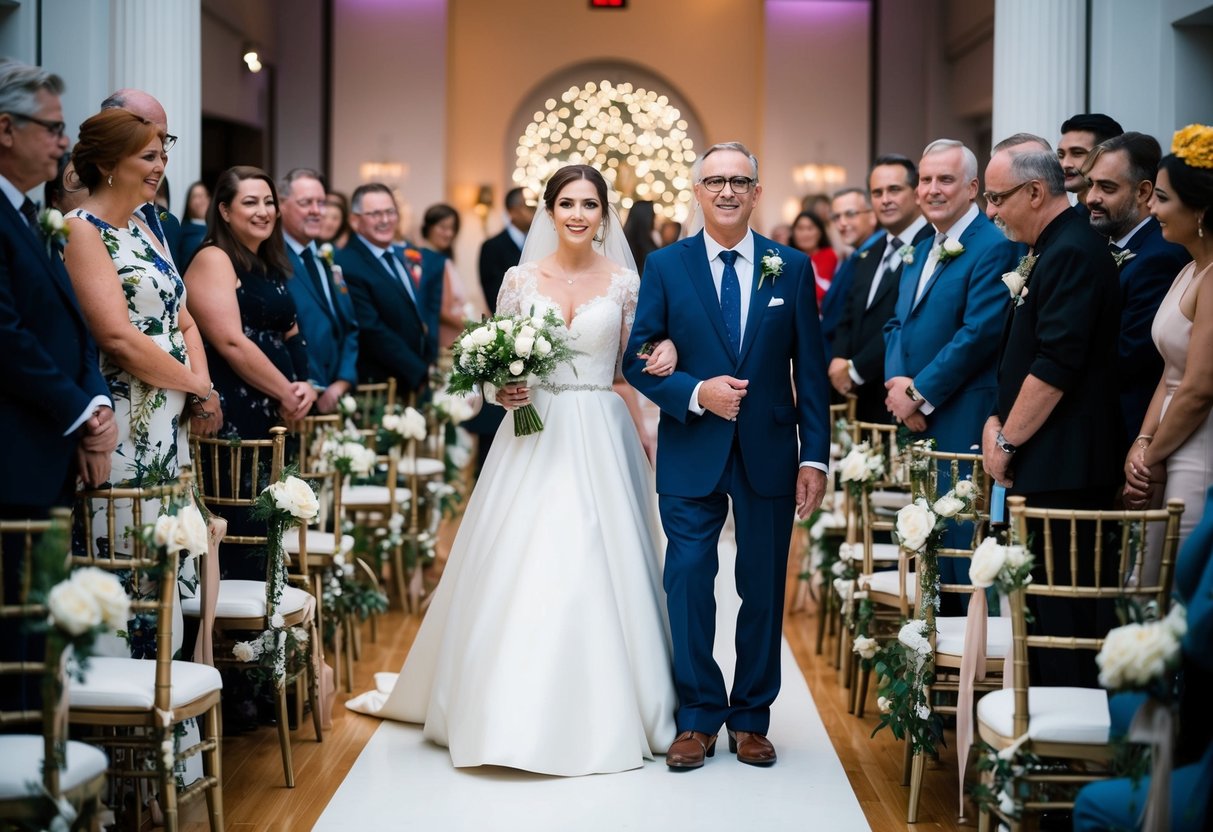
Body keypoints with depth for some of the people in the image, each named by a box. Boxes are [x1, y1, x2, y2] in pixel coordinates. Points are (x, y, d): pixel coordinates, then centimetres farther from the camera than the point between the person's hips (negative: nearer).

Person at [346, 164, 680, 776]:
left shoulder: (624, 281, 4)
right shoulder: (521, 279, 4)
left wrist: (664, 355, -13)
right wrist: (502, 391, -12)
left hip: (600, 440, 0)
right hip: (534, 434, 0)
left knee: (598, 570, -2)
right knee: (518, 570, -3)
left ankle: (602, 713, 9)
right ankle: (513, 710, 8)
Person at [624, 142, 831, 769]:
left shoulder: (792, 268, 4)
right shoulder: (665, 266, 2)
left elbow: (810, 369, 3)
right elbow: (638, 359, 0)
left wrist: (815, 456, -3)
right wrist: (696, 392, -17)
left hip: (769, 455, 1)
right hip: (692, 455, -1)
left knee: (764, 590, 8)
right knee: (688, 586, 0)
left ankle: (751, 719, 21)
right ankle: (698, 718, 13)